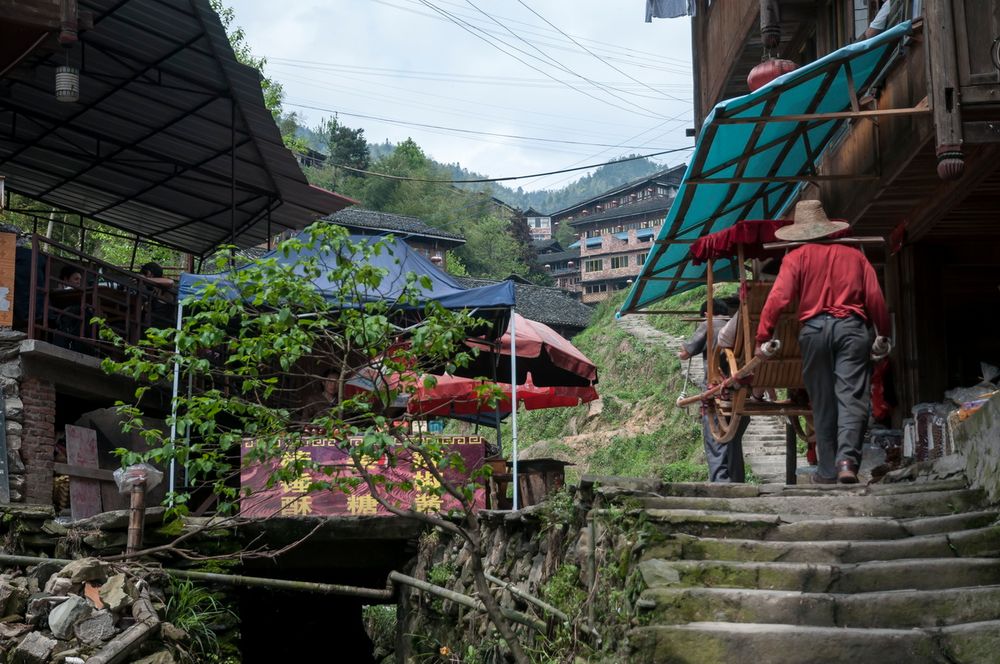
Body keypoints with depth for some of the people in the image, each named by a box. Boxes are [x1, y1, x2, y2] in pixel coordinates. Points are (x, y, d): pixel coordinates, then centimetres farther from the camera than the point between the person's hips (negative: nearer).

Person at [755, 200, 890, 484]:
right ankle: (847, 459, -23)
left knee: (822, 402, 8)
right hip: (852, 327, 1)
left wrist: (762, 338, -4)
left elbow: (778, 298, -4)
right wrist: (883, 333, 19)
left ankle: (828, 470, 11)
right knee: (851, 397, -4)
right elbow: (875, 298, 10)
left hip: (814, 329, 0)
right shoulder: (855, 255, 15)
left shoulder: (796, 257, 8)